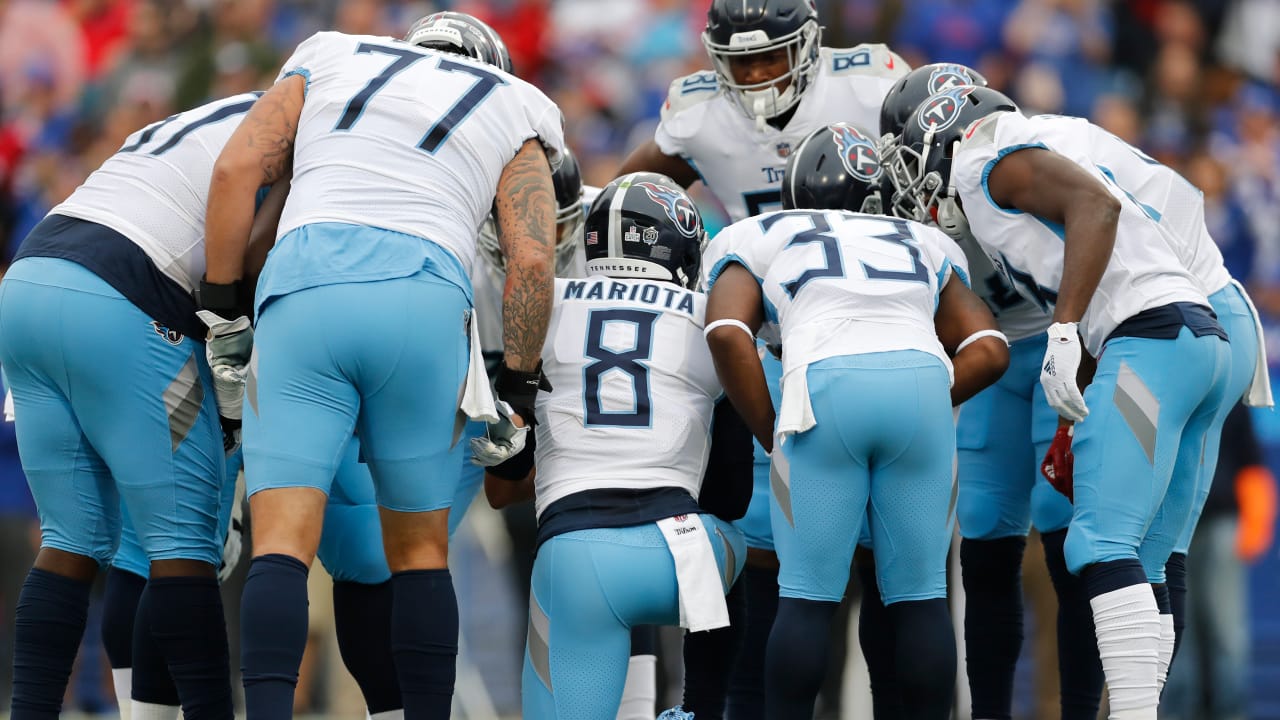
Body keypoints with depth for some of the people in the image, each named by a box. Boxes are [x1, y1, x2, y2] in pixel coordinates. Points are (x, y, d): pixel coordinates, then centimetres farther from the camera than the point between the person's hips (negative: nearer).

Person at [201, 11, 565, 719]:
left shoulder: (326, 63, 27)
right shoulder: (512, 111, 25)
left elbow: (236, 168, 12)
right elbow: (531, 257, 10)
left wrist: (225, 314, 15)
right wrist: (516, 392, 17)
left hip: (303, 291, 0)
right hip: (425, 303, 0)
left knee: (282, 540, -7)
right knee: (420, 549, 15)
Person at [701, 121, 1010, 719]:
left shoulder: (757, 240, 26)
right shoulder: (921, 244, 34)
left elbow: (727, 332, 6)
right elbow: (988, 349, 21)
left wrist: (772, 438, 12)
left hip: (825, 385, -2)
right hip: (922, 380, 2)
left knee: (807, 597, 4)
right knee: (919, 596, 10)